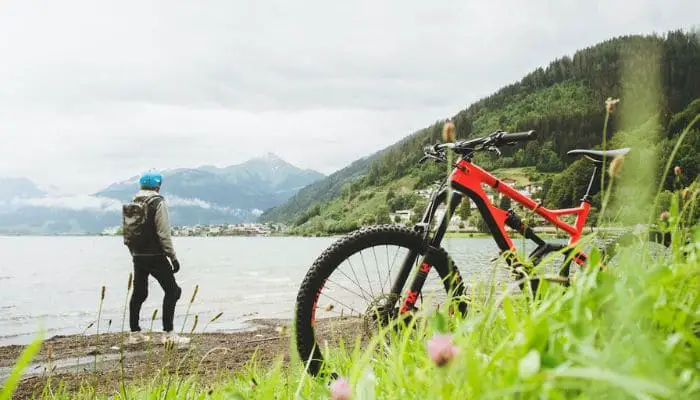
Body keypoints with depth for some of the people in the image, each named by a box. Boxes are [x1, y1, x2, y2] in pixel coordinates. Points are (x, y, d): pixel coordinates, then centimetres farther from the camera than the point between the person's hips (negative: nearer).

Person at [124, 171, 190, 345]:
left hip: (138, 257, 7)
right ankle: (168, 334, -6)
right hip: (155, 256, -7)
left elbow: (127, 234, 13)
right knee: (172, 290, -1)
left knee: (138, 293, 15)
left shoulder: (131, 204, 11)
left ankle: (135, 333, 21)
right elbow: (163, 233, -16)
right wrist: (172, 256, -12)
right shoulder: (158, 202, -10)